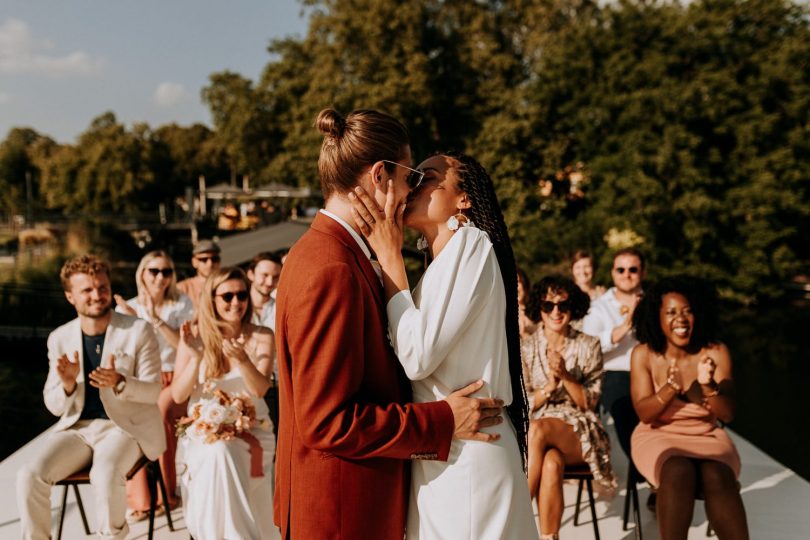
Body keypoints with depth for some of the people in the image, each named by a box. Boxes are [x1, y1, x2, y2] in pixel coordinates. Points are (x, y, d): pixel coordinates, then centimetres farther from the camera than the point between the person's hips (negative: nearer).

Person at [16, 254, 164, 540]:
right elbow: (54, 406, 4)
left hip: (125, 427, -3)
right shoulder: (59, 338, 3)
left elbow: (153, 390, -7)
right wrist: (67, 384, -20)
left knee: (105, 476, -34)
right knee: (29, 476, -21)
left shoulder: (139, 330, -6)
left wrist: (119, 383, -28)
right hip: (77, 428, 4)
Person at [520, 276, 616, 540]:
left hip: (579, 432, -1)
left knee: (538, 430, -35)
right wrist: (549, 386, -15)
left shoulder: (589, 346, 3)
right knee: (551, 462, -37)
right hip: (534, 428, 1)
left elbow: (589, 402, 0)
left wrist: (565, 376, -17)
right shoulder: (526, 348, 5)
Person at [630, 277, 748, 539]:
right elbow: (644, 413, -10)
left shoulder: (716, 352, -5)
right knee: (679, 473, -36)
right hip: (658, 436, -1)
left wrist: (708, 386, -30)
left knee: (718, 478, -33)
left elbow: (727, 414, -9)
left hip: (707, 437, 1)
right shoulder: (644, 354, -6)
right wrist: (670, 389, -30)